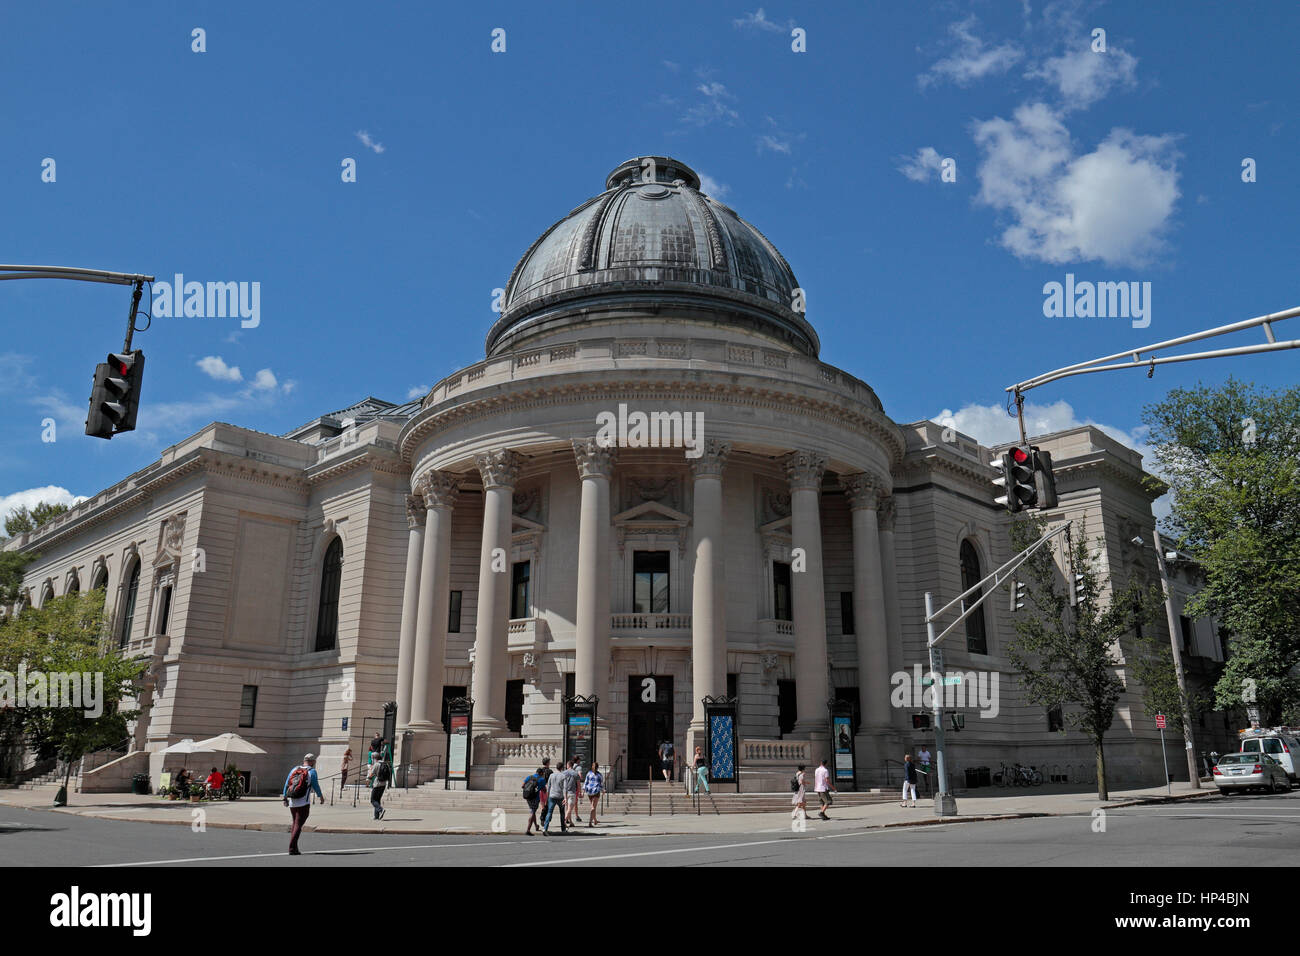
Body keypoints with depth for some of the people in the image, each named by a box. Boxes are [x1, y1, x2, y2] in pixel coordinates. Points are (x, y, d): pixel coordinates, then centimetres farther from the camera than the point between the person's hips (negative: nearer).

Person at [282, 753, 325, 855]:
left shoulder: (294, 769, 10)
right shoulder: (312, 771, -3)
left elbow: (286, 784, 9)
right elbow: (315, 785, 3)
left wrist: (285, 797, 14)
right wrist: (320, 796, 19)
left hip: (292, 803, 5)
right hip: (303, 803, -5)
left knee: (295, 823, 18)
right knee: (298, 825, -4)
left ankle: (294, 848, 19)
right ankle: (292, 848, -13)